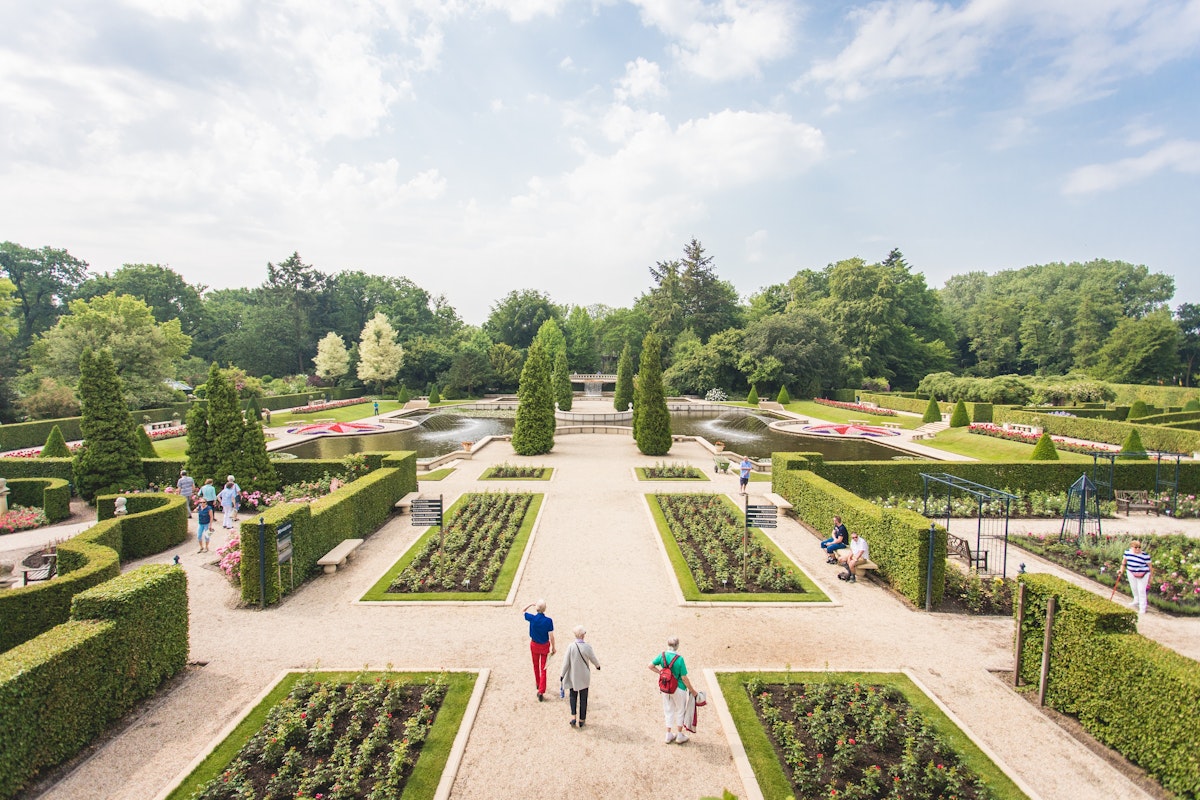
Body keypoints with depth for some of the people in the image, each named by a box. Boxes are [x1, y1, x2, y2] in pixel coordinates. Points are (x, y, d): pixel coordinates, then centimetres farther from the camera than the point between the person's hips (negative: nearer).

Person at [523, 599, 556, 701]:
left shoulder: (532, 618, -19)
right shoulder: (548, 621, -23)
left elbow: (524, 611, 3)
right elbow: (551, 636, -16)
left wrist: (531, 604, 1)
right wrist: (553, 647, -4)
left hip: (534, 645, 2)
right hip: (545, 646, -2)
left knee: (536, 665, 26)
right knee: (543, 669, 8)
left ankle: (538, 683, 46)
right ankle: (541, 692, 3)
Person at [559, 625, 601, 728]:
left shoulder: (571, 646, -19)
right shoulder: (587, 647, -19)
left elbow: (566, 662, -12)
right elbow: (593, 659, -3)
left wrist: (562, 674, 2)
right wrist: (598, 666, 19)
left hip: (573, 677, 0)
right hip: (584, 677, 0)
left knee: (573, 696, 21)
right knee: (583, 699, 16)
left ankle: (573, 717, 10)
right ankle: (582, 720, 24)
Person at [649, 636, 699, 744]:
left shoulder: (662, 655, -11)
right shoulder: (679, 659, -25)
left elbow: (651, 666, -2)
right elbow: (684, 678, -19)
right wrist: (692, 690, -6)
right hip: (678, 689, -4)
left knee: (668, 711, 21)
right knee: (680, 711, 19)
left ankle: (669, 735, 31)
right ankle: (679, 735, 29)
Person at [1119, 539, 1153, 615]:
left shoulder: (1145, 555, -17)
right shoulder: (1127, 552, -5)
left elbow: (1149, 566, -8)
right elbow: (1124, 561, 11)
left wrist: (1150, 577, -4)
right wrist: (1121, 570, 9)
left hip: (1142, 575, -5)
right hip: (1131, 573, 5)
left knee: (1141, 590, -1)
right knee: (1134, 589, 19)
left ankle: (1142, 607, 10)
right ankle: (1136, 602, 42)